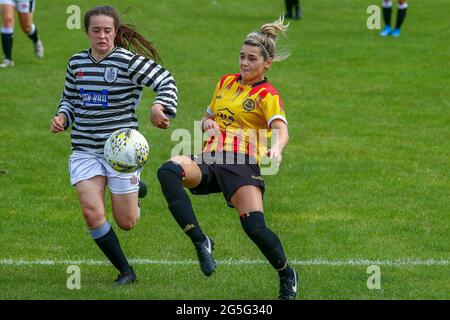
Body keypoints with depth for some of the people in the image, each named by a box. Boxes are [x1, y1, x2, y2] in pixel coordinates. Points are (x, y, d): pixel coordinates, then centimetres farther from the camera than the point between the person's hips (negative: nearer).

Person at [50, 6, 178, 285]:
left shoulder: (128, 61, -10)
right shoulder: (76, 63, 6)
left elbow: (166, 81, -13)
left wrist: (160, 107, -31)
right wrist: (62, 117, 0)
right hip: (85, 150, 4)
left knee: (126, 222, 3)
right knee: (91, 211, -16)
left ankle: (135, 193, 43)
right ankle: (125, 270, 3)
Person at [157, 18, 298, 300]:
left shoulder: (267, 95, 4)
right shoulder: (226, 82, 22)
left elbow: (281, 129, -13)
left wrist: (277, 148, -37)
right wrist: (207, 124, 8)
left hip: (241, 163, -5)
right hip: (208, 161, 5)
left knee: (255, 227, -21)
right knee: (169, 170, -28)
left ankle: (287, 276, 10)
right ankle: (201, 242, -29)